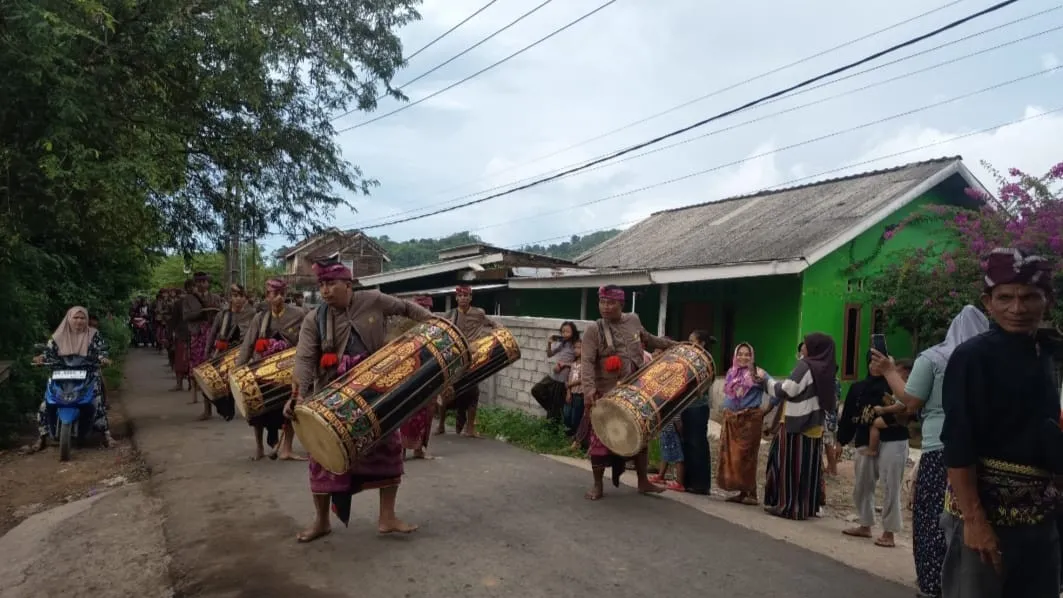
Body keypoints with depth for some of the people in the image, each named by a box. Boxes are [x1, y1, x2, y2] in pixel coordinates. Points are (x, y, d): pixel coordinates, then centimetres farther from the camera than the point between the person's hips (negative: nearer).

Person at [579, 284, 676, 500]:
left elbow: (648, 339, 26)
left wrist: (673, 344, 24)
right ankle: (598, 485, 15)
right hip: (605, 395, -5)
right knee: (600, 439, -1)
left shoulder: (633, 321, 5)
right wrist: (589, 389, -35)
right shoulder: (594, 331, -10)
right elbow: (587, 362, -20)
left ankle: (643, 482, 29)